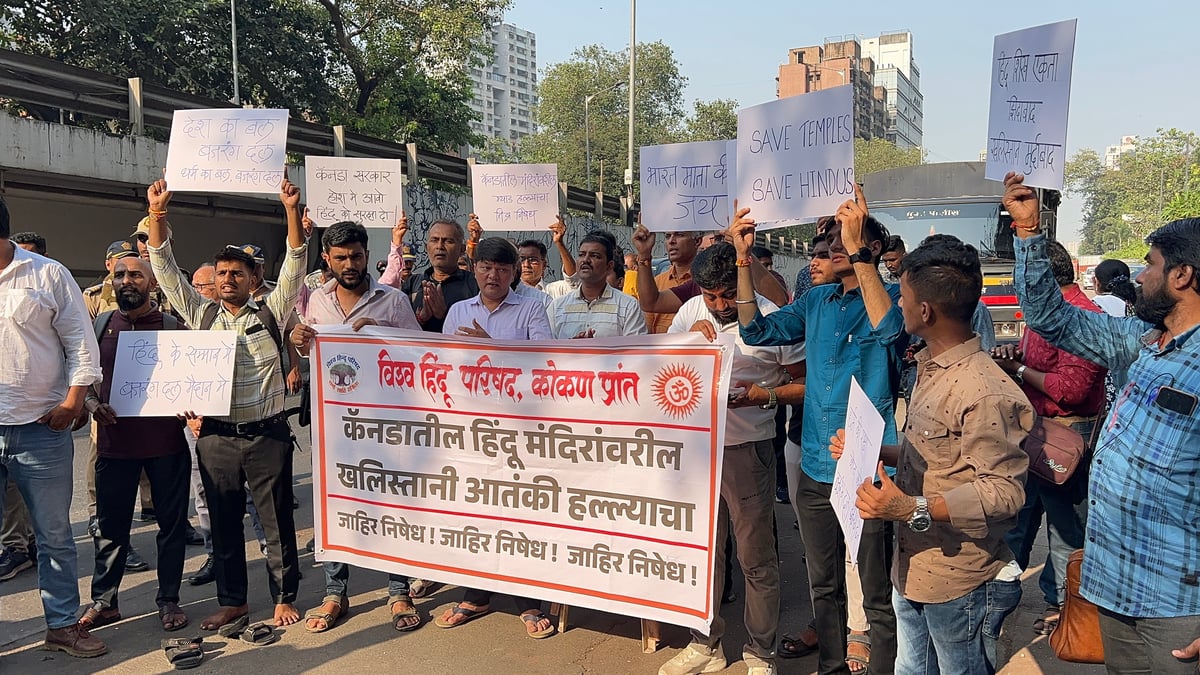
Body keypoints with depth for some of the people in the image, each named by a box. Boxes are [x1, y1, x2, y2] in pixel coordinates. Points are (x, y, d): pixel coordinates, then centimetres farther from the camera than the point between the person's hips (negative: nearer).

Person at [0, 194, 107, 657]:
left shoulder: (48, 275, 2)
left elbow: (81, 344, 2)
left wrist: (72, 401, -6)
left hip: (42, 428, -1)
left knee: (55, 534, 10)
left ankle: (62, 624, 24)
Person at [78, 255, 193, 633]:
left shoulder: (173, 327, 2)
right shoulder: (100, 326, 8)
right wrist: (91, 402, -9)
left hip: (167, 441, -1)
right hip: (115, 441, 2)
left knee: (172, 523, 6)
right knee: (110, 526, 9)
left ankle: (169, 600, 20)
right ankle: (104, 602, 25)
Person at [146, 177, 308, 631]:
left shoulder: (270, 314, 3)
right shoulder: (202, 315, 10)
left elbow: (294, 265, -6)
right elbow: (166, 269, 6)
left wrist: (291, 211, -15)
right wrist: (157, 214, -3)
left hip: (267, 434, -3)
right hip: (216, 437, 3)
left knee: (277, 521, 5)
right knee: (223, 523, 11)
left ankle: (284, 597, 19)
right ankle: (233, 601, 25)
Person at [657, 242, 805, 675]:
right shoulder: (690, 313, 3)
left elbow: (803, 384, -4)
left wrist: (767, 395, -22)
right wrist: (690, 340, -10)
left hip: (748, 448, -4)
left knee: (756, 557, 6)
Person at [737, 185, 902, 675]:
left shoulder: (891, 295, -6)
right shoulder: (817, 301, 10)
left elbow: (889, 327, -28)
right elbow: (758, 331, 4)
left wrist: (858, 251, -31)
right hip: (816, 468, 6)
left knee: (878, 594, 5)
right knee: (823, 584, 20)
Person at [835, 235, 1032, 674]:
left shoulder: (986, 392, -24)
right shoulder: (931, 370, 9)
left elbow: (1004, 491, -26)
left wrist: (914, 509, -35)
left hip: (960, 585, -9)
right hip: (911, 569, 9)